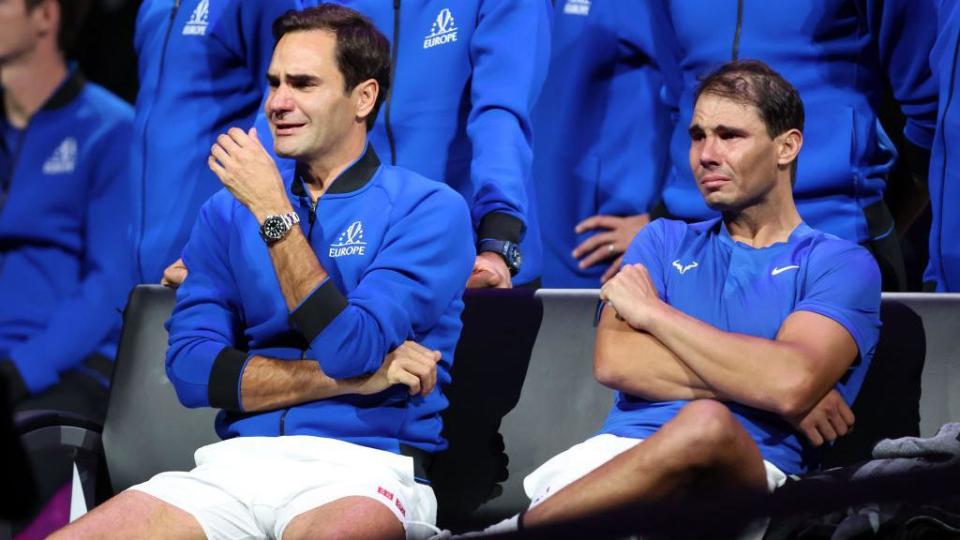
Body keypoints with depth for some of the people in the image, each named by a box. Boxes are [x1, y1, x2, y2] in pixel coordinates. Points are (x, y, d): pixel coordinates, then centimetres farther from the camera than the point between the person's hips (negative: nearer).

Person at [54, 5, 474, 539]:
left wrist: (273, 211, -10)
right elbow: (192, 367, 3)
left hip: (363, 470, -4)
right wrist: (351, 377, -7)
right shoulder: (228, 211, 15)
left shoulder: (429, 209, 1)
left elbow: (352, 349, -12)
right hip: (238, 460, 5)